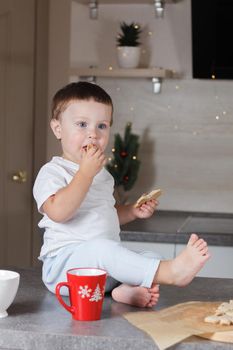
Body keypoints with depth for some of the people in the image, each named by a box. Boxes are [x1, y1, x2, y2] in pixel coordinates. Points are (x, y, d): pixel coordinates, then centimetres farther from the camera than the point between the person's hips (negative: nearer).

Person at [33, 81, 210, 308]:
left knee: (150, 258, -10)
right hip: (65, 262, -8)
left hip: (107, 265, 8)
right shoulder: (53, 171, -7)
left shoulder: (102, 174, 19)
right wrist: (86, 172, -22)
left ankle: (129, 290, -38)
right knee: (101, 247, -36)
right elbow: (58, 212, -26)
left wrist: (133, 212, 13)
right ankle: (170, 272, -44)